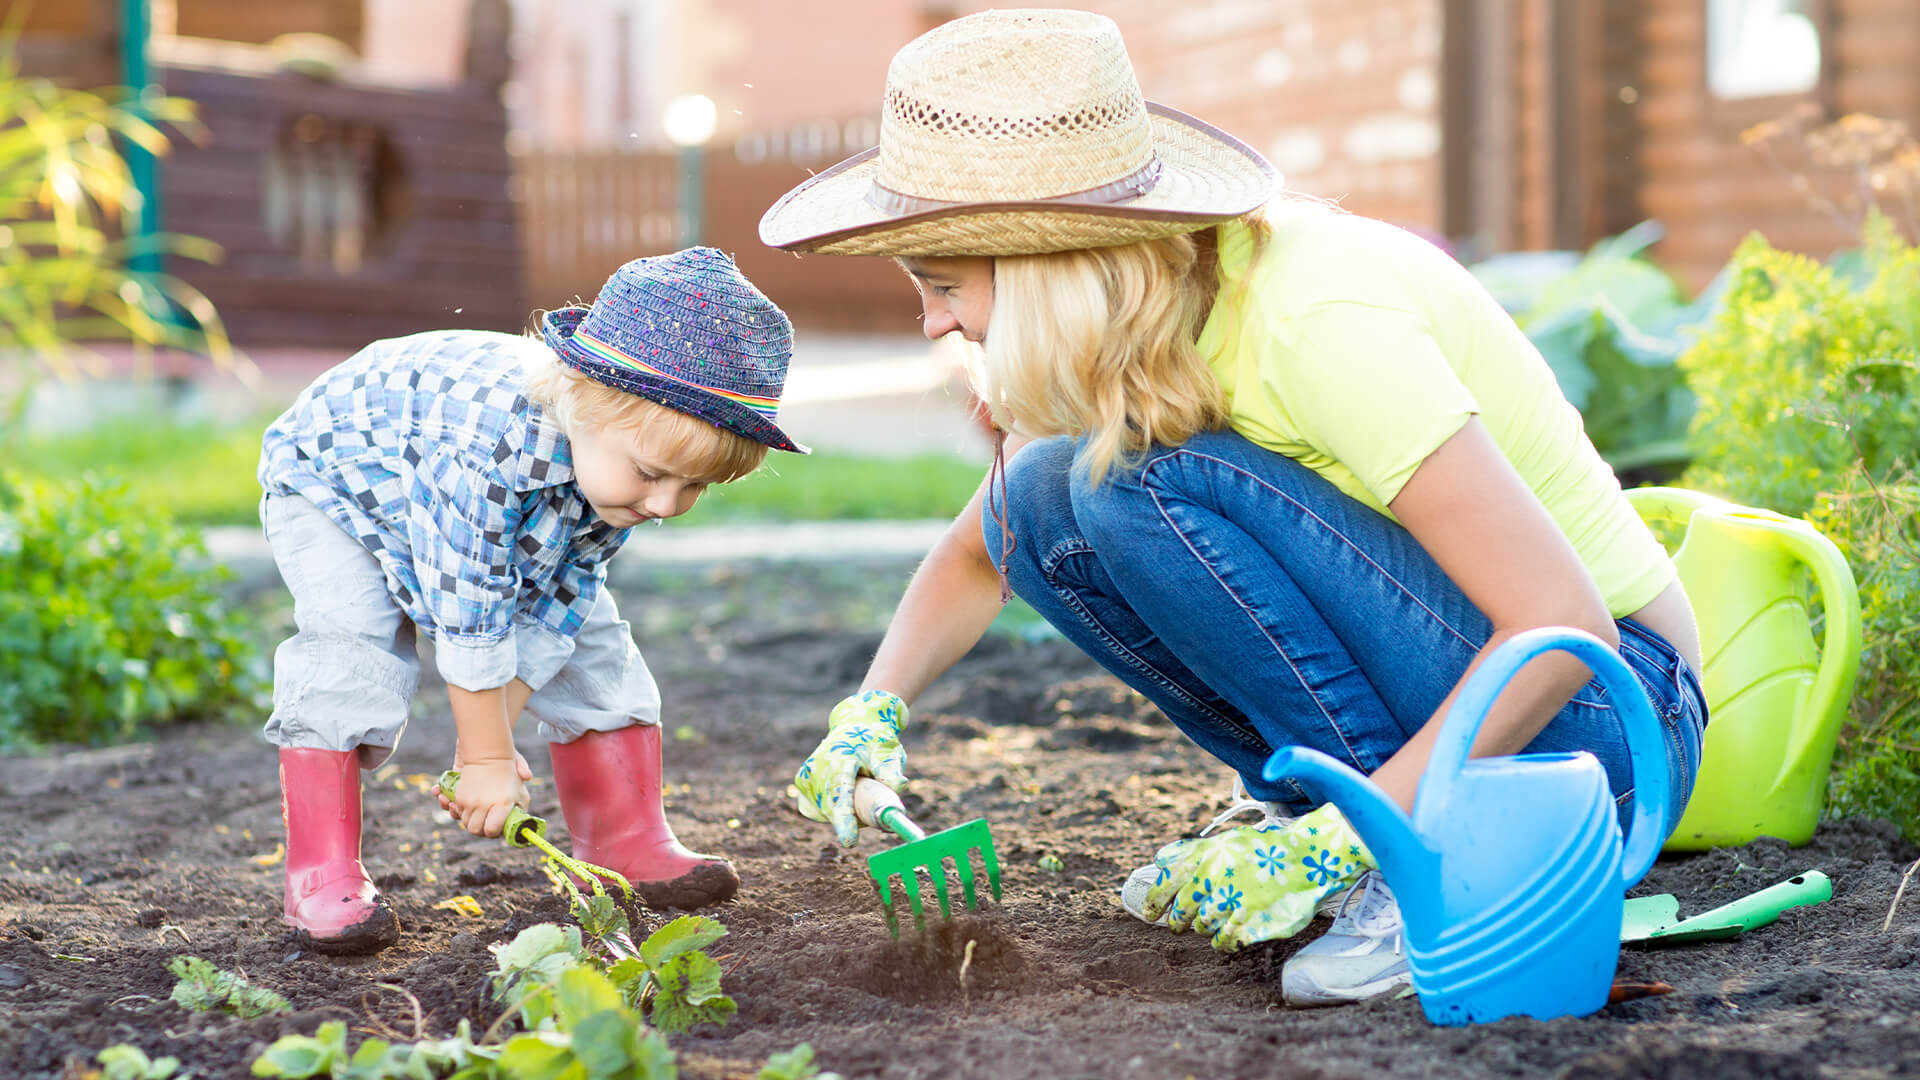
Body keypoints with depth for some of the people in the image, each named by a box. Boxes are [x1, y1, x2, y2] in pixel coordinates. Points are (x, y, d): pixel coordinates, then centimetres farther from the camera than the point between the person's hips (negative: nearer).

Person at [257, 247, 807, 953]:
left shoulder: (622, 462, -26)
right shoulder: (487, 446, -49)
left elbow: (552, 598, -17)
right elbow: (469, 621, -40)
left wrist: (493, 732, -19)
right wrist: (486, 756, -31)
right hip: (333, 485, -6)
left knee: (587, 638, -1)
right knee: (351, 653, -27)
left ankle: (623, 840, 10)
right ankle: (321, 874, -18)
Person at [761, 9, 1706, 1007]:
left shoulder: (1314, 317, -27)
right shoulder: (1138, 325, -2)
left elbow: (1563, 627, -29)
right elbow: (976, 553, 13)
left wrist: (1335, 849, -30)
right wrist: (873, 710, -4)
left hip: (1596, 710, -8)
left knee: (1160, 483, -26)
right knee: (1046, 495, -6)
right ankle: (1322, 798, 1)